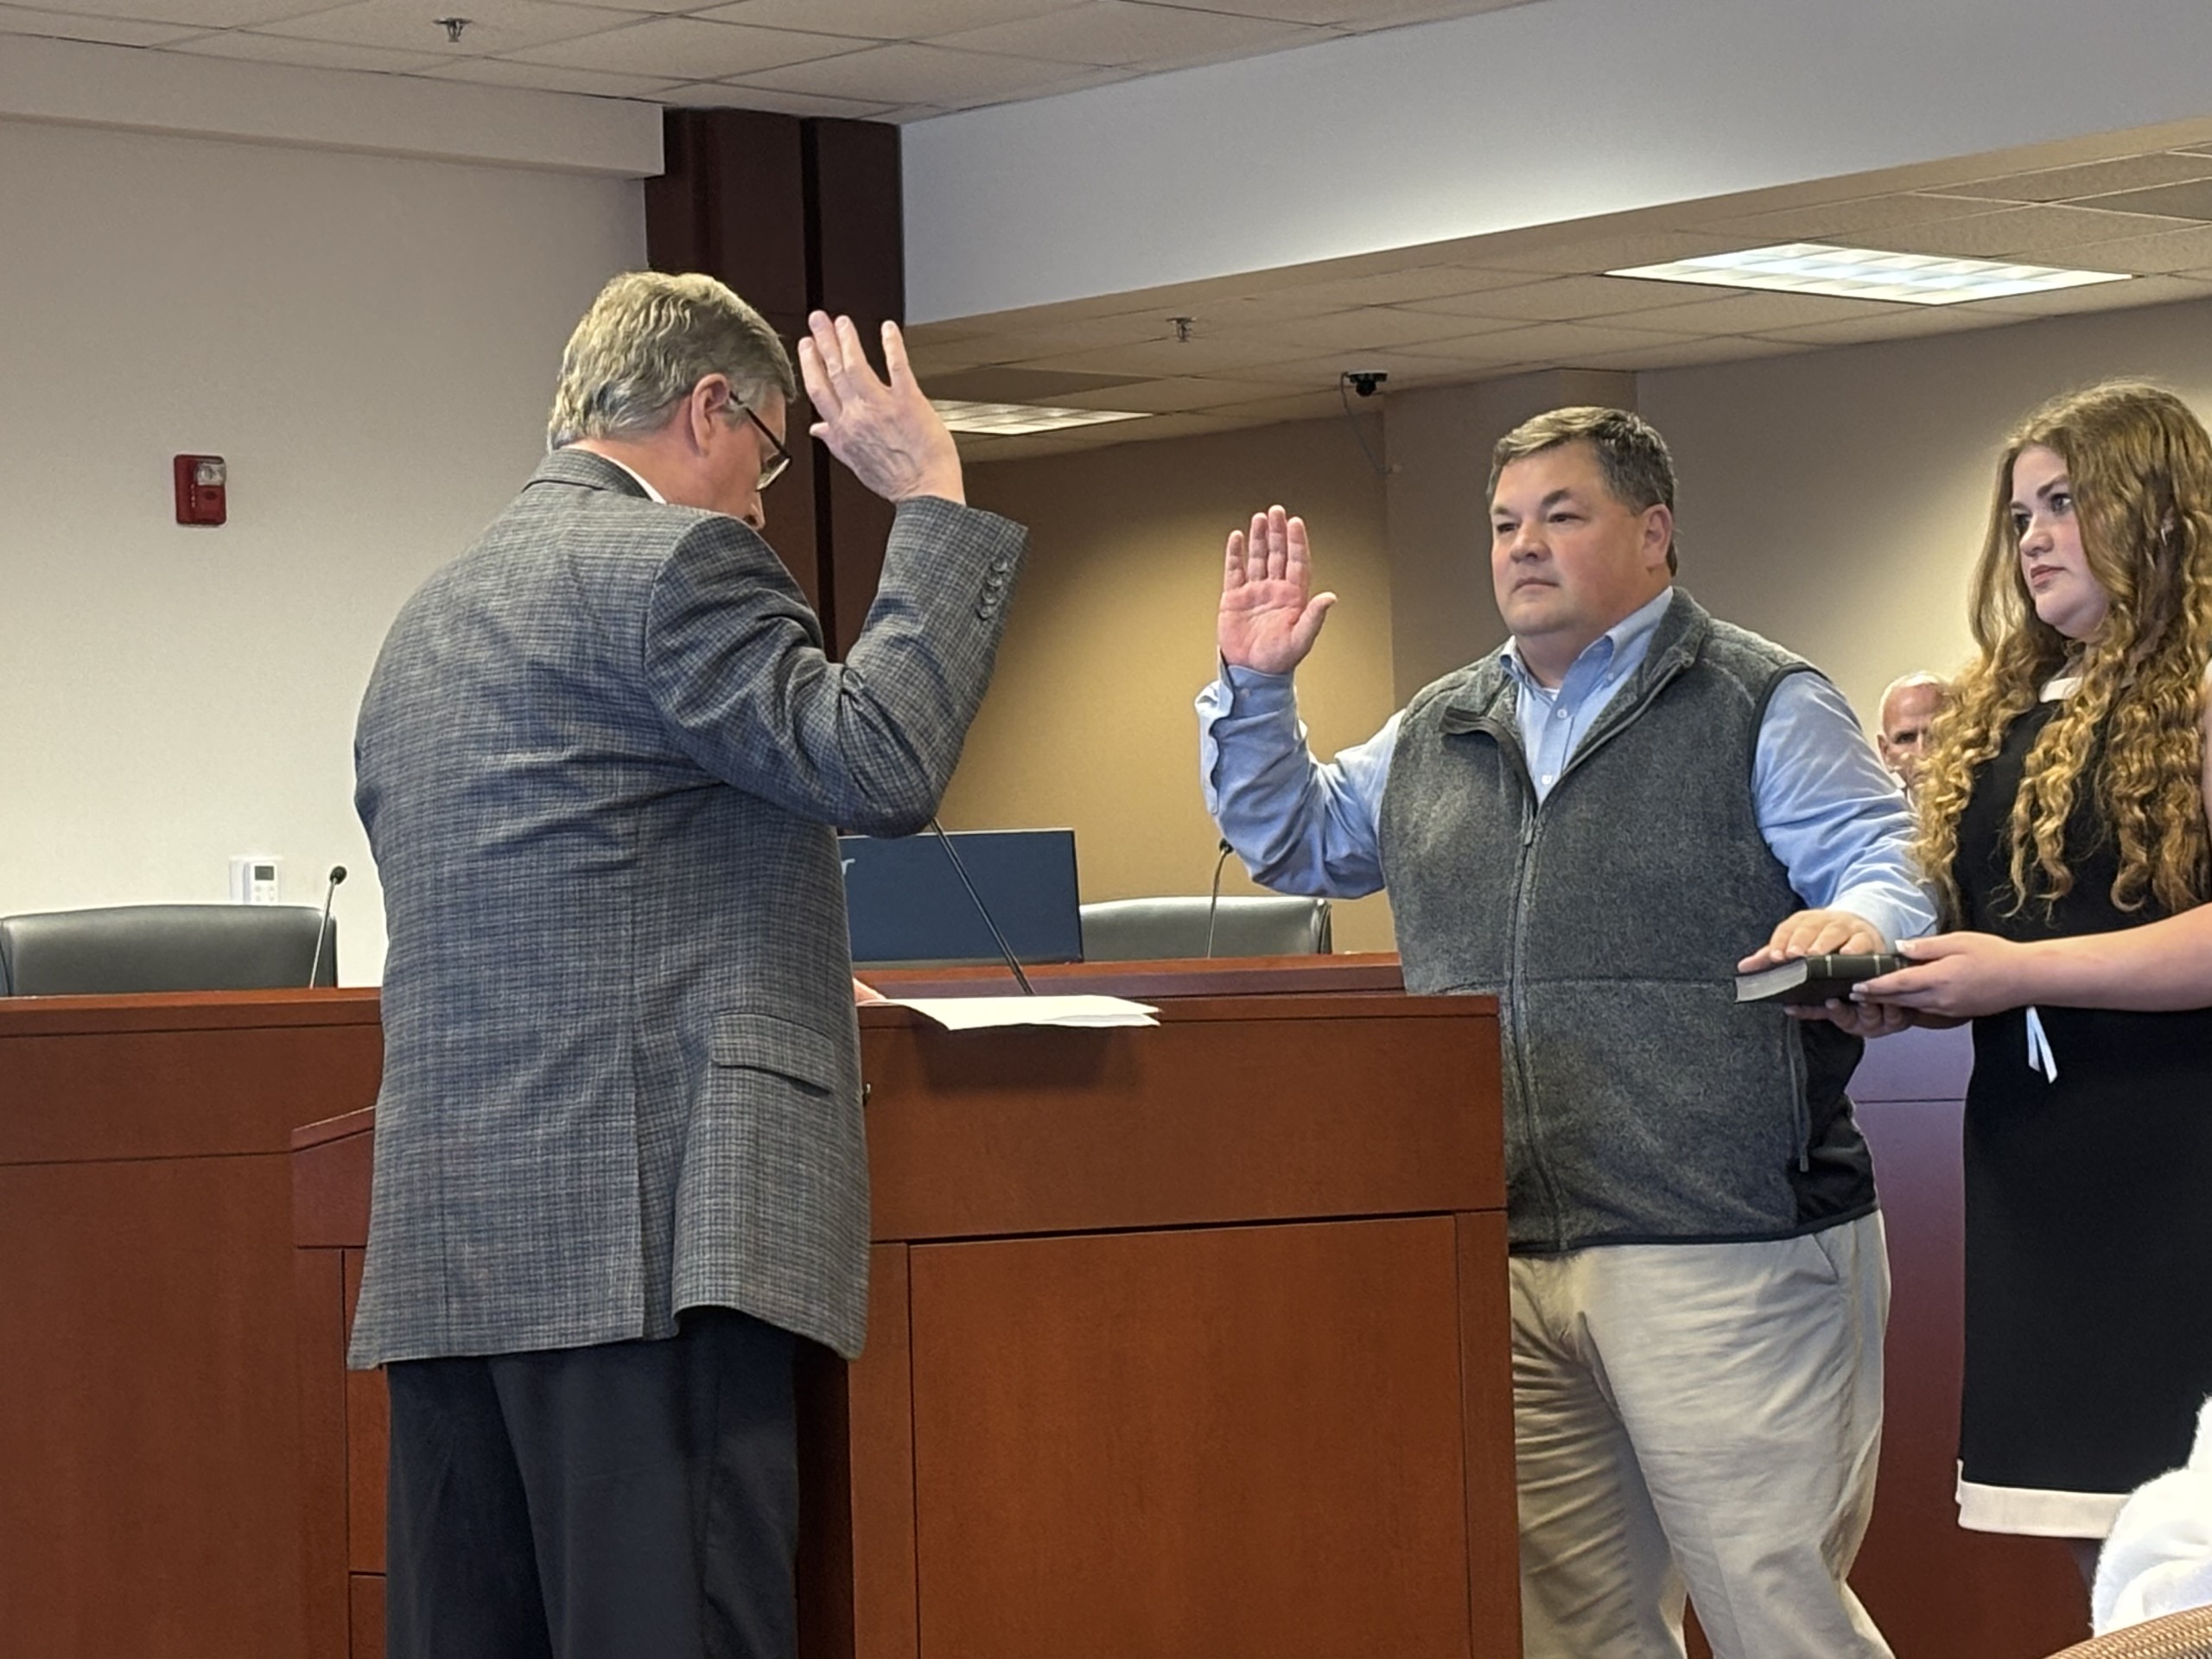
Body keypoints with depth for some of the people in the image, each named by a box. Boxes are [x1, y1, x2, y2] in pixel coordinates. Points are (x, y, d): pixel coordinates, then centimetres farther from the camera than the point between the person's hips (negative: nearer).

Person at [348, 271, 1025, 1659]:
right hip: (642, 1231, -9)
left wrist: (776, 971, 34)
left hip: (444, 1238, 9)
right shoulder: (672, 559, -5)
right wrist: (933, 501, -6)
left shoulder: (431, 619, 23)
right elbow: (880, 765, -15)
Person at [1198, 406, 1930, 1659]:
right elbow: (1292, 841, 30)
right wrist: (1256, 685, 15)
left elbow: (1895, 878, -6)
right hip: (1503, 1267, 6)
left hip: (1723, 1259, -6)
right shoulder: (1438, 735, 19)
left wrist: (1855, 924, -29)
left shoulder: (1764, 708, 1)